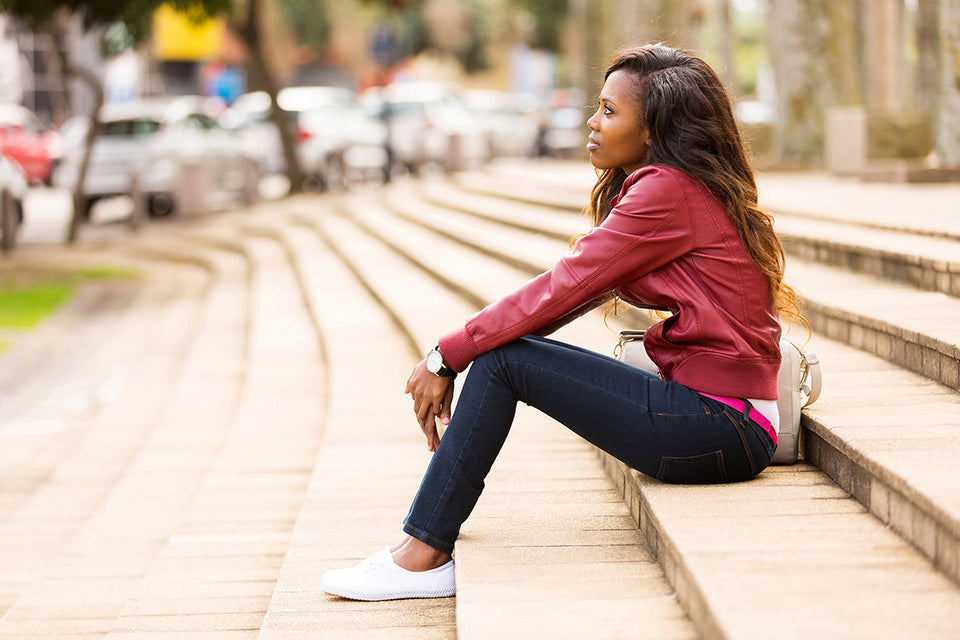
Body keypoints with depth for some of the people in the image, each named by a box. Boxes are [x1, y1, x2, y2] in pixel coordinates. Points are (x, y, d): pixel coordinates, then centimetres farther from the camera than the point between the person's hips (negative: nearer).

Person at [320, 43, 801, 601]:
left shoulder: (669, 191, -13)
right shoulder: (686, 190, 18)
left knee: (502, 360, -10)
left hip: (722, 425, -10)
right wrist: (452, 357, 8)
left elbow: (562, 290, -15)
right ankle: (423, 544, 9)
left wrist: (447, 356, -6)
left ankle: (423, 555, -4)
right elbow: (571, 292, 15)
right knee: (502, 348, 8)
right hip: (719, 416, 10)